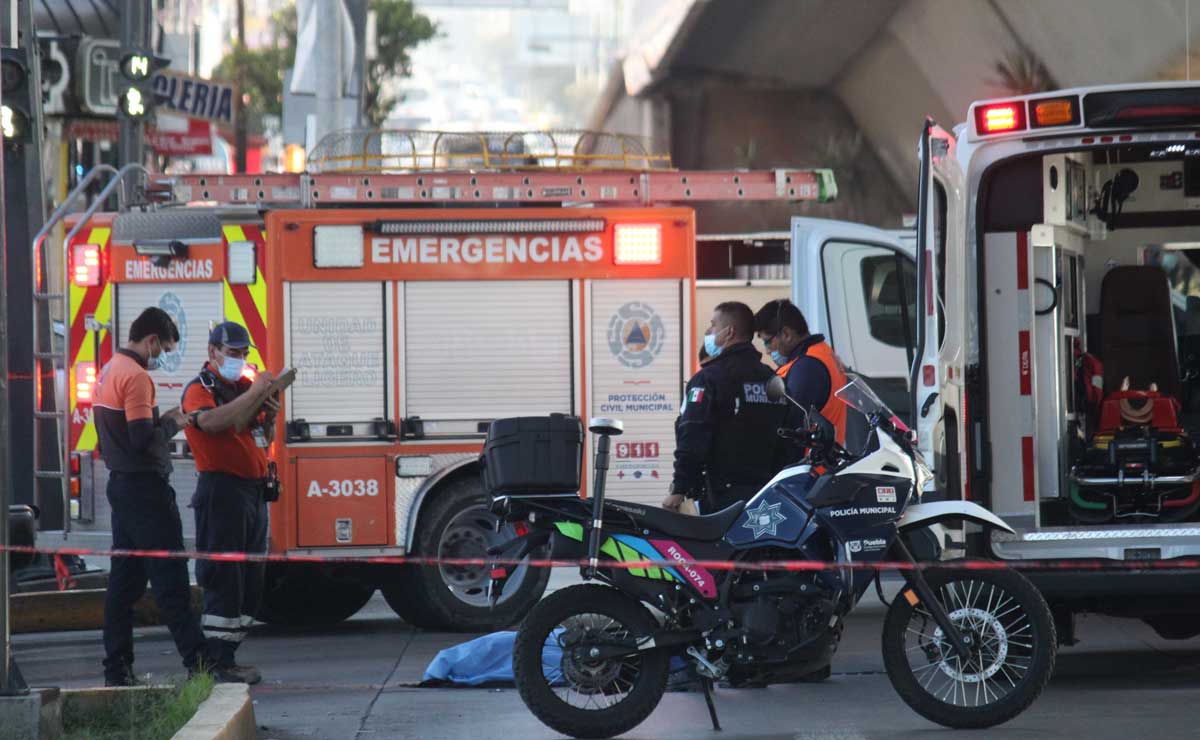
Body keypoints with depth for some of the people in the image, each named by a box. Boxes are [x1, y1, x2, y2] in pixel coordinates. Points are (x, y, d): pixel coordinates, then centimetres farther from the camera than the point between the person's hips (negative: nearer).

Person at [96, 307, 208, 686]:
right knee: (169, 575, -8)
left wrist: (161, 420, 9)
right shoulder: (136, 376, -16)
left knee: (125, 577, 9)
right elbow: (142, 438, -23)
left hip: (120, 482, 9)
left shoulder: (108, 372, 14)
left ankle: (117, 668, 8)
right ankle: (197, 661, -7)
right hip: (144, 485, -9)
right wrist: (172, 424, -6)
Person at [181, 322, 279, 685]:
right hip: (222, 489, -9)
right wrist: (253, 394, -28)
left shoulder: (246, 386, 18)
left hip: (255, 490, 9)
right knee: (224, 578, -10)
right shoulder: (200, 389, -7)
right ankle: (218, 664, -10)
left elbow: (264, 438, 23)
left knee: (250, 582, 11)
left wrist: (270, 417, 2)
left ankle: (227, 653, 17)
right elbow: (211, 421, -30)